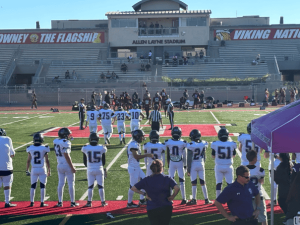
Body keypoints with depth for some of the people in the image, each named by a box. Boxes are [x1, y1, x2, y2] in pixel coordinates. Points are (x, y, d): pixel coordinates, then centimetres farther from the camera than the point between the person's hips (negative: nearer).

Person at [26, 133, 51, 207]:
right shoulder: (44, 148, -9)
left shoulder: (30, 148, -3)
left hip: (34, 169, 2)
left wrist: (27, 170, 13)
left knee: (33, 186, 11)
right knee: (42, 186, 5)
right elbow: (47, 160, -3)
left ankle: (32, 202, 13)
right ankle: (42, 202, 6)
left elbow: (28, 160, 3)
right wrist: (49, 170, 7)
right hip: (42, 169, -2)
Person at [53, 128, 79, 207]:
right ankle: (73, 202, 10)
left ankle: (60, 202, 16)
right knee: (71, 184, 4)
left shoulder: (56, 141, 3)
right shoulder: (65, 143, -19)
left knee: (61, 183, 13)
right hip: (67, 165, -7)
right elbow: (66, 156, -20)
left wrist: (68, 138, 19)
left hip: (59, 165, 7)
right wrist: (72, 167, -15)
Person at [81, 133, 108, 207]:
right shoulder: (101, 148, -10)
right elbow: (103, 161, 0)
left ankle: (89, 202, 14)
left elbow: (85, 161, 3)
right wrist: (104, 169, 17)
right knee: (101, 186, 8)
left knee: (90, 186, 10)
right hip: (99, 169, -1)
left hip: (90, 170, 1)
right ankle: (103, 202, 15)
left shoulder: (86, 148, -8)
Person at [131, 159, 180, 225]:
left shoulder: (146, 180, 1)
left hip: (151, 209, 1)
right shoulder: (167, 179, -5)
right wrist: (172, 196, -5)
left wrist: (144, 193, 4)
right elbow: (177, 188, -21)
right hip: (166, 208, -1)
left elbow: (133, 188, -2)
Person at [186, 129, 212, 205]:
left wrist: (188, 169, -6)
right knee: (203, 183, 11)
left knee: (194, 183, 4)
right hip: (201, 164, 4)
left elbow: (189, 159, -13)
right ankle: (206, 199, 16)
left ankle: (194, 200, 10)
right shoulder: (204, 144, -2)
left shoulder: (191, 145, -16)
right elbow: (204, 157, 9)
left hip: (193, 165, -4)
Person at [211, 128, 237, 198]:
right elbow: (233, 155, 7)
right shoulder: (232, 144, -9)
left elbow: (213, 156, 2)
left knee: (218, 183, 8)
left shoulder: (215, 144, -10)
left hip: (219, 166, 0)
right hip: (228, 167, 0)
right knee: (230, 183, 8)